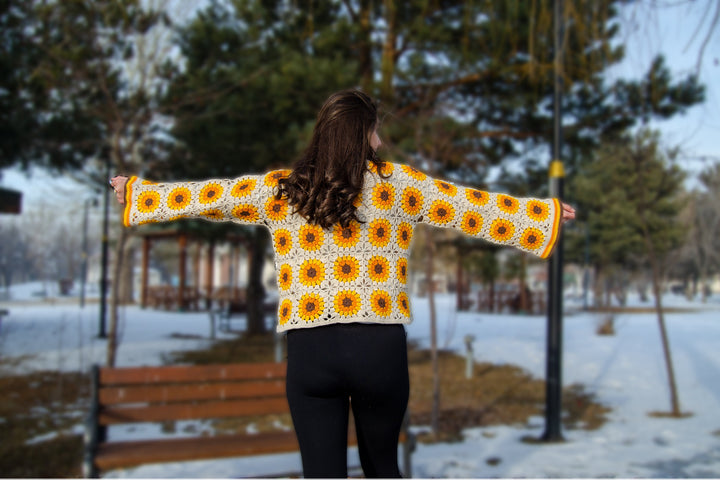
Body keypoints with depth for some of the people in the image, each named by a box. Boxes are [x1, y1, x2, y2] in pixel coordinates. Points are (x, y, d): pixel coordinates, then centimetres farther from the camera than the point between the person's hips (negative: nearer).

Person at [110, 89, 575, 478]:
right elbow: (472, 206, 6)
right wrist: (547, 213, 18)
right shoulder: (396, 183, 1)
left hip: (310, 351, 1)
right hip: (381, 348, 0)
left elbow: (207, 196, 12)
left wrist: (136, 193, 28)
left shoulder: (279, 189, 4)